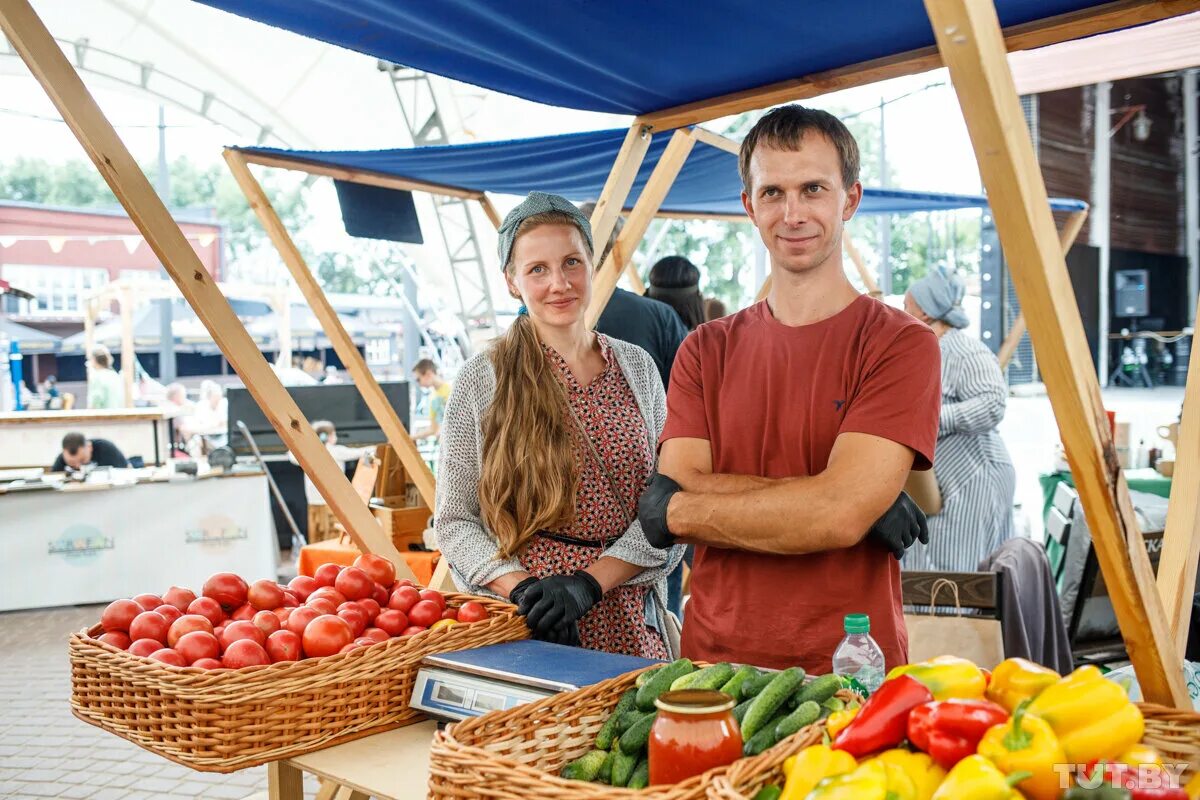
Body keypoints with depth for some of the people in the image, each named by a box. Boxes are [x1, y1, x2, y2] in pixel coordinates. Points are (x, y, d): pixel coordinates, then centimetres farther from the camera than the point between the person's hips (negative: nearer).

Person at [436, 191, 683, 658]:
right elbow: (454, 521, -2)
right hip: (523, 625, -2)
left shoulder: (636, 367, 3)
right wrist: (522, 588, -18)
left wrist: (590, 582, -13)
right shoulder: (481, 381, -4)